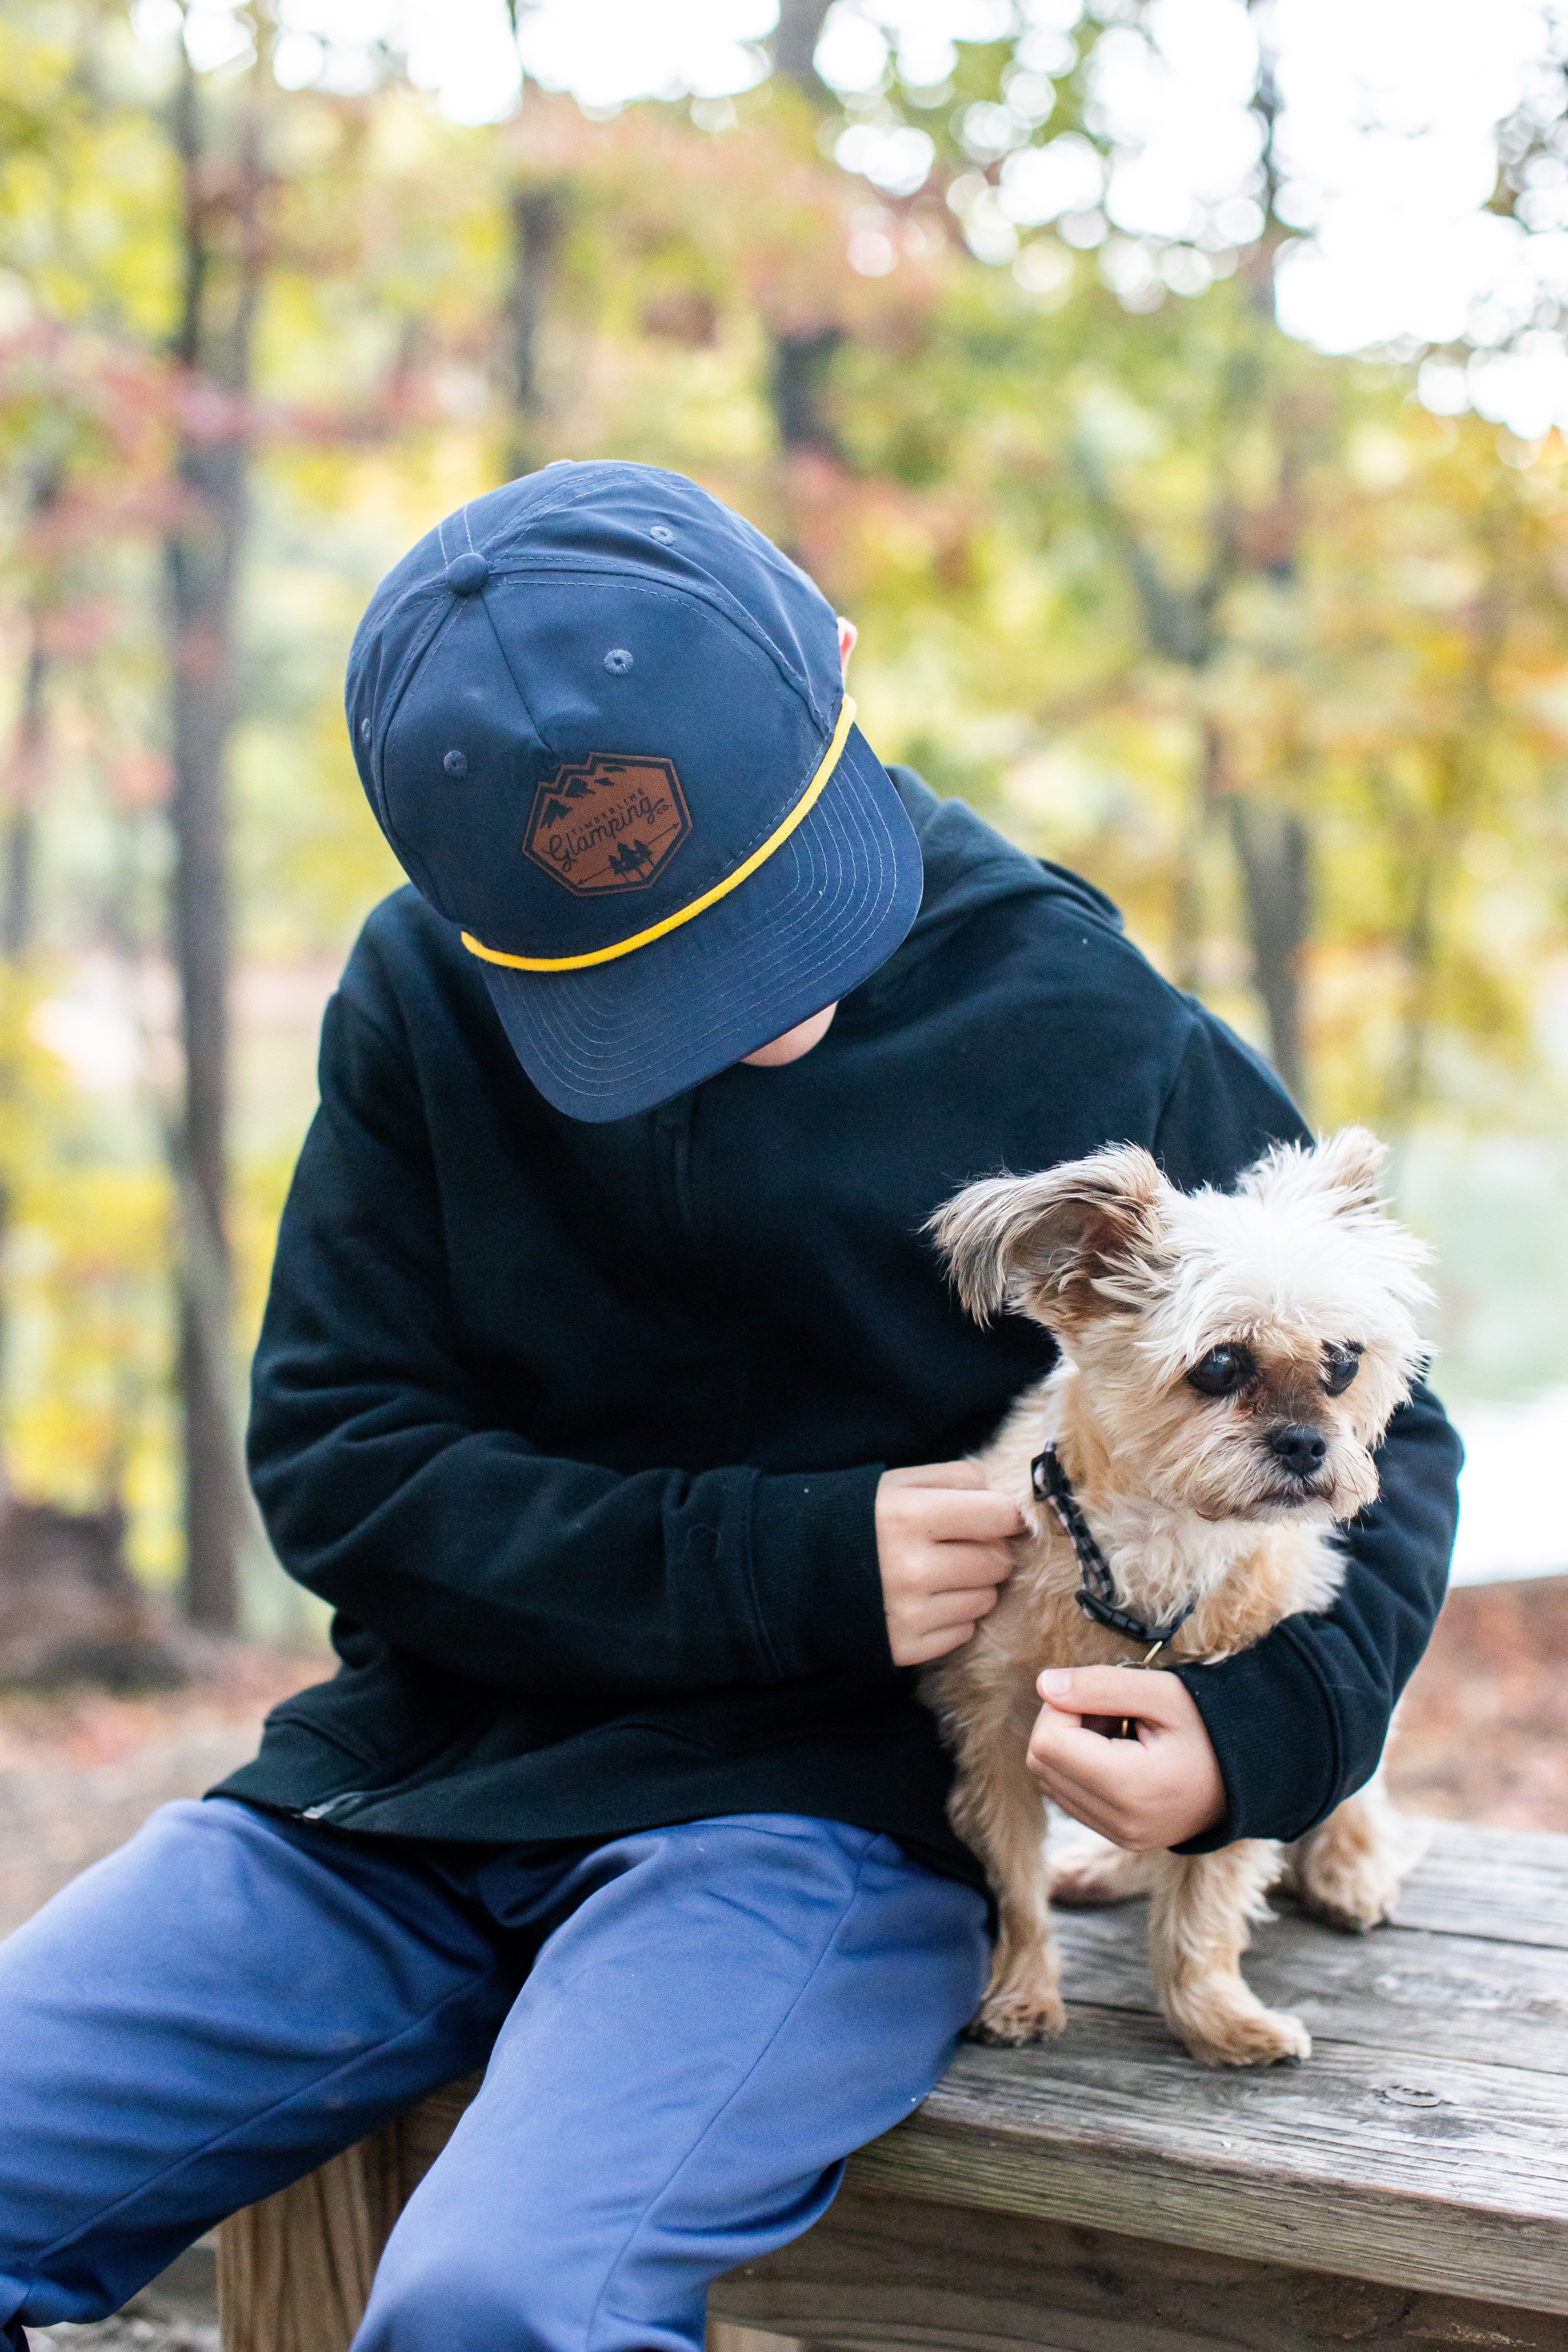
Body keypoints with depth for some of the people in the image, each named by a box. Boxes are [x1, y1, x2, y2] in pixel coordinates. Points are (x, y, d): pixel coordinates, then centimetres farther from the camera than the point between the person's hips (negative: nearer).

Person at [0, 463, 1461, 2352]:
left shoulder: (1082, 1035, -6)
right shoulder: (422, 997, -1)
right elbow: (334, 1458, -1)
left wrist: (1273, 1715, -18)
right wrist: (792, 1564, -13)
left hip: (820, 1816, -3)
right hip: (414, 1777, 4)